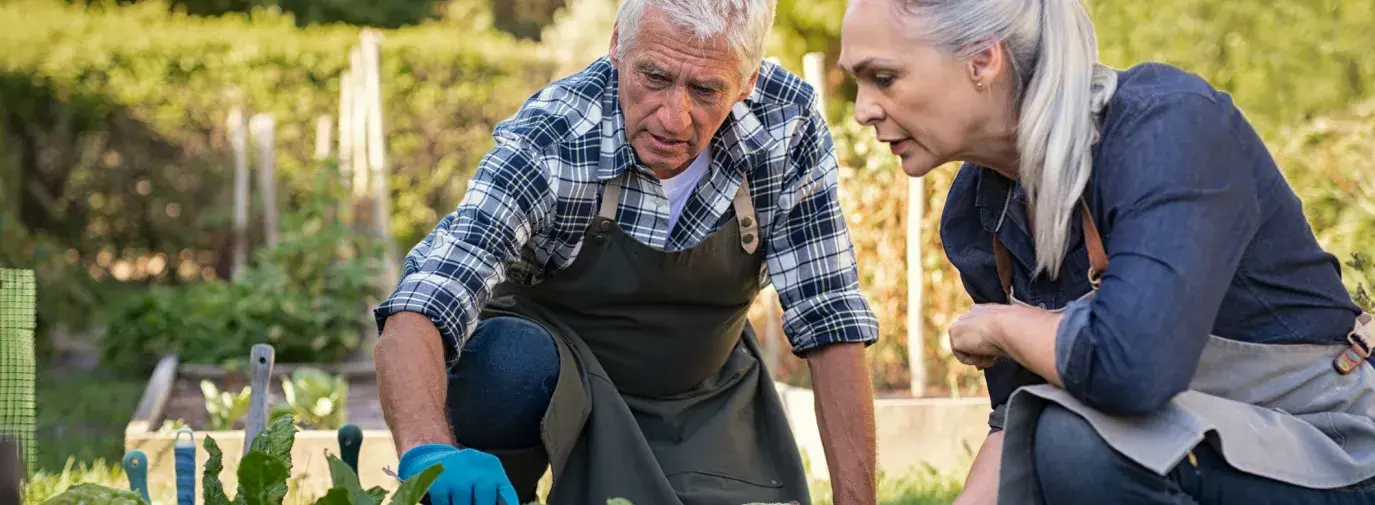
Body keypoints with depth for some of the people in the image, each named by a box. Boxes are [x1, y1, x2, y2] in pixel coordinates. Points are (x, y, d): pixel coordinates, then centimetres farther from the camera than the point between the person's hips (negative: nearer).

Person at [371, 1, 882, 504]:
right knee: (510, 364, -35)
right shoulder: (548, 140, -30)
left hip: (703, 397, 3)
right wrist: (428, 450, -62)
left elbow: (831, 325, -17)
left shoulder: (790, 126, -22)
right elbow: (415, 317, -41)